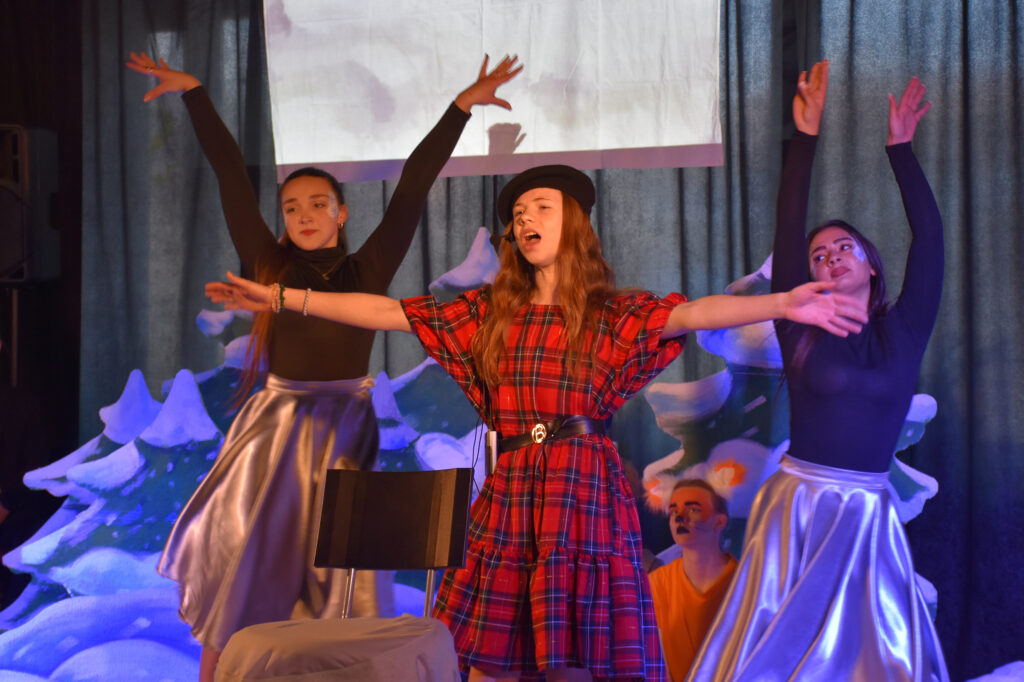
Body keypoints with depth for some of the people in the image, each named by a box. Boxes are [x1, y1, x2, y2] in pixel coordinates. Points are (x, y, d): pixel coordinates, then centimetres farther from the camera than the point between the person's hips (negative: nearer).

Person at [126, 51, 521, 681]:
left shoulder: (368, 270, 3)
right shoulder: (271, 267, 5)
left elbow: (414, 184, 1)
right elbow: (231, 175, 5)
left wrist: (462, 107, 1)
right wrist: (194, 94, 7)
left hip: (342, 434, -1)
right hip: (272, 433, 1)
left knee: (332, 589, 1)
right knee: (239, 584, -1)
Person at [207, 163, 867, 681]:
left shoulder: (614, 313, 4)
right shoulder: (489, 312, 13)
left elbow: (695, 312, -11)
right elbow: (385, 311, 11)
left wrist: (784, 303, -28)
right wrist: (283, 298, 6)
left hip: (585, 490, -3)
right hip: (508, 492, 3)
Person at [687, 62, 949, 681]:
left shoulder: (903, 332, 8)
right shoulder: (802, 331, 4)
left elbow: (929, 235, 4)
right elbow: (788, 230, -1)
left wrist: (901, 147, 6)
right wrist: (806, 137, -2)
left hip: (868, 514, 1)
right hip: (798, 507, -1)